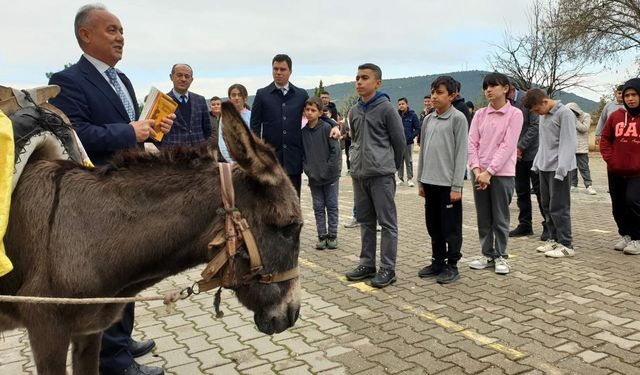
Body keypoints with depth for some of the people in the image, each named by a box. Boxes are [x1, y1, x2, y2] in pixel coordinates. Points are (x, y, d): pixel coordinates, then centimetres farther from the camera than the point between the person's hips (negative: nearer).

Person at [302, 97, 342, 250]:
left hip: (330, 176, -3)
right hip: (313, 177, 3)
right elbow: (302, 154, 7)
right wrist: (307, 169, -5)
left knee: (332, 206, 7)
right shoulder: (303, 132, 1)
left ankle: (332, 235, 18)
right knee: (318, 207, 9)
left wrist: (327, 169, -13)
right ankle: (322, 236, 19)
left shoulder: (327, 128, -9)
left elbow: (335, 150, -11)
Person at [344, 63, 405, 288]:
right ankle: (367, 263, 23)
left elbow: (399, 141, -2)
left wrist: (390, 167, 7)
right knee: (365, 221, 13)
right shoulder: (354, 111, 12)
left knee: (387, 222, 0)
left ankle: (387, 269, 7)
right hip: (358, 174, 6)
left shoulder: (386, 109, -7)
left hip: (381, 175, -6)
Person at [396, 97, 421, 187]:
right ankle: (400, 178, 19)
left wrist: (410, 137, -10)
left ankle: (410, 179, 12)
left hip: (408, 143, -2)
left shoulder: (412, 115, -4)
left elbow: (418, 128, -3)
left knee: (409, 162, 4)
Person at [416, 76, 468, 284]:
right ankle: (437, 261, 26)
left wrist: (457, 186, -14)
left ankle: (452, 265, 14)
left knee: (451, 227, 3)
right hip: (430, 182, 6)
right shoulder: (428, 119, 11)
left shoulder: (458, 118, -7)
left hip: (448, 183, -6)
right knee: (433, 226, 13)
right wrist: (421, 181, 12)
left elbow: (461, 153, -11)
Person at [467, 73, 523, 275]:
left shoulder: (514, 114, -4)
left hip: (502, 173, -4)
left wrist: (489, 171, -16)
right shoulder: (480, 114, 9)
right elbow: (472, 143, 3)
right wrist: (476, 169, -11)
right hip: (480, 173, 4)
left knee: (500, 218, 4)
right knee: (483, 218, 10)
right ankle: (488, 255, 22)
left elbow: (508, 146, -11)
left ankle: (501, 257, 17)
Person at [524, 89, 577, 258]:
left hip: (557, 168, -8)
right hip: (544, 167, 8)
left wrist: (561, 168, -21)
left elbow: (568, 143, -16)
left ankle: (566, 245, 2)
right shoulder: (543, 115, 14)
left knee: (558, 207, -6)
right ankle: (554, 239, 21)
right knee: (546, 206, 11)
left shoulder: (564, 114, -11)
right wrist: (537, 163, 15)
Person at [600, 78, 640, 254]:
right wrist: (610, 159, -3)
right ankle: (625, 235, 29)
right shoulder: (616, 116, 3)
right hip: (615, 171, 4)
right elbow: (605, 139, 9)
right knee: (618, 206, 11)